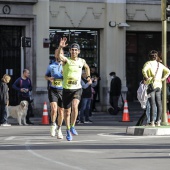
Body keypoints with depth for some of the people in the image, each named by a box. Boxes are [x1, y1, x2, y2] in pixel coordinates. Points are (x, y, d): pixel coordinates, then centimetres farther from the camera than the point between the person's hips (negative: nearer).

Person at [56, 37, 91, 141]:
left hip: (77, 89, 1)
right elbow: (58, 56, -30)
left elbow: (87, 67, 30)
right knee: (67, 112, 6)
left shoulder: (82, 61, 5)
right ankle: (68, 131, 26)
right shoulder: (66, 60, -6)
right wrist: (60, 47, -46)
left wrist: (88, 76, 17)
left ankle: (72, 126, -9)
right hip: (67, 89, -1)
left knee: (75, 106, -26)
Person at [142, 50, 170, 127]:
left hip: (151, 85, -6)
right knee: (159, 103, 9)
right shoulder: (160, 64, 12)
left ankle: (152, 122, -11)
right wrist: (163, 78, 11)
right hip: (159, 85, 6)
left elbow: (144, 70, -25)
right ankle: (158, 121, 11)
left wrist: (146, 77, -14)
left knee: (152, 104, -10)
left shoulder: (148, 63, -5)